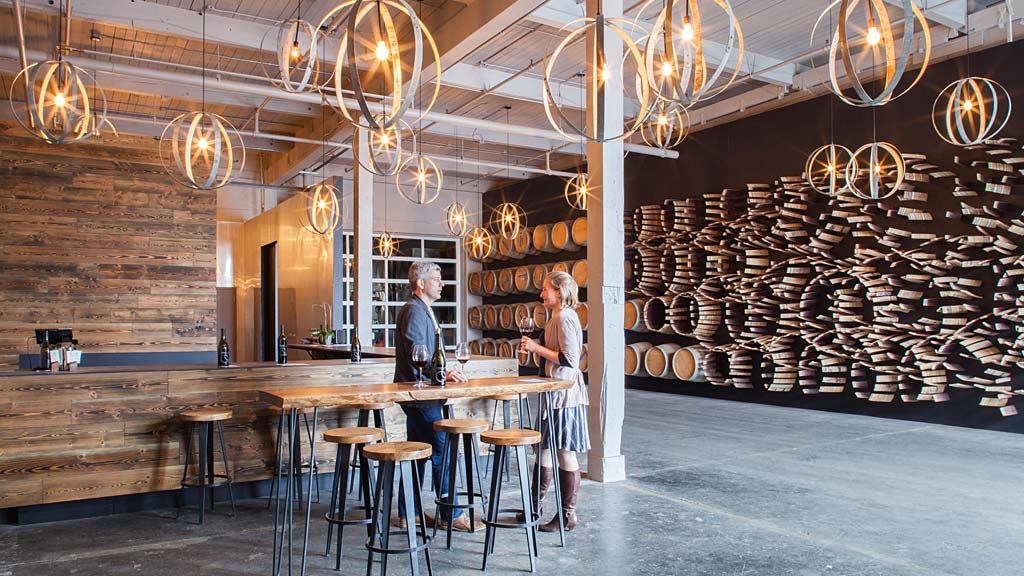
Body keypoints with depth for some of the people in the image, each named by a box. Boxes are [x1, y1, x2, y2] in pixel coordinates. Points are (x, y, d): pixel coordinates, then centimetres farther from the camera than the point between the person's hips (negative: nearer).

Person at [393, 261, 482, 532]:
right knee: (441, 451, -6)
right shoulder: (414, 311, -14)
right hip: (419, 394, -11)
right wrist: (442, 374, -29)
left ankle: (408, 513, 22)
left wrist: (444, 373, 23)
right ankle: (453, 514, 1)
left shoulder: (423, 310, 19)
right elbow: (416, 355, -23)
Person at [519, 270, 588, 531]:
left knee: (565, 453, -1)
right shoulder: (557, 317, 16)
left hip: (564, 393, -11)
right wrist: (534, 347, 13)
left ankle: (567, 515, 10)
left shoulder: (565, 317, -15)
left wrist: (537, 348, -16)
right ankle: (535, 509, 26)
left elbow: (568, 359, -21)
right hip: (555, 392, 11)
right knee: (545, 449, 15)